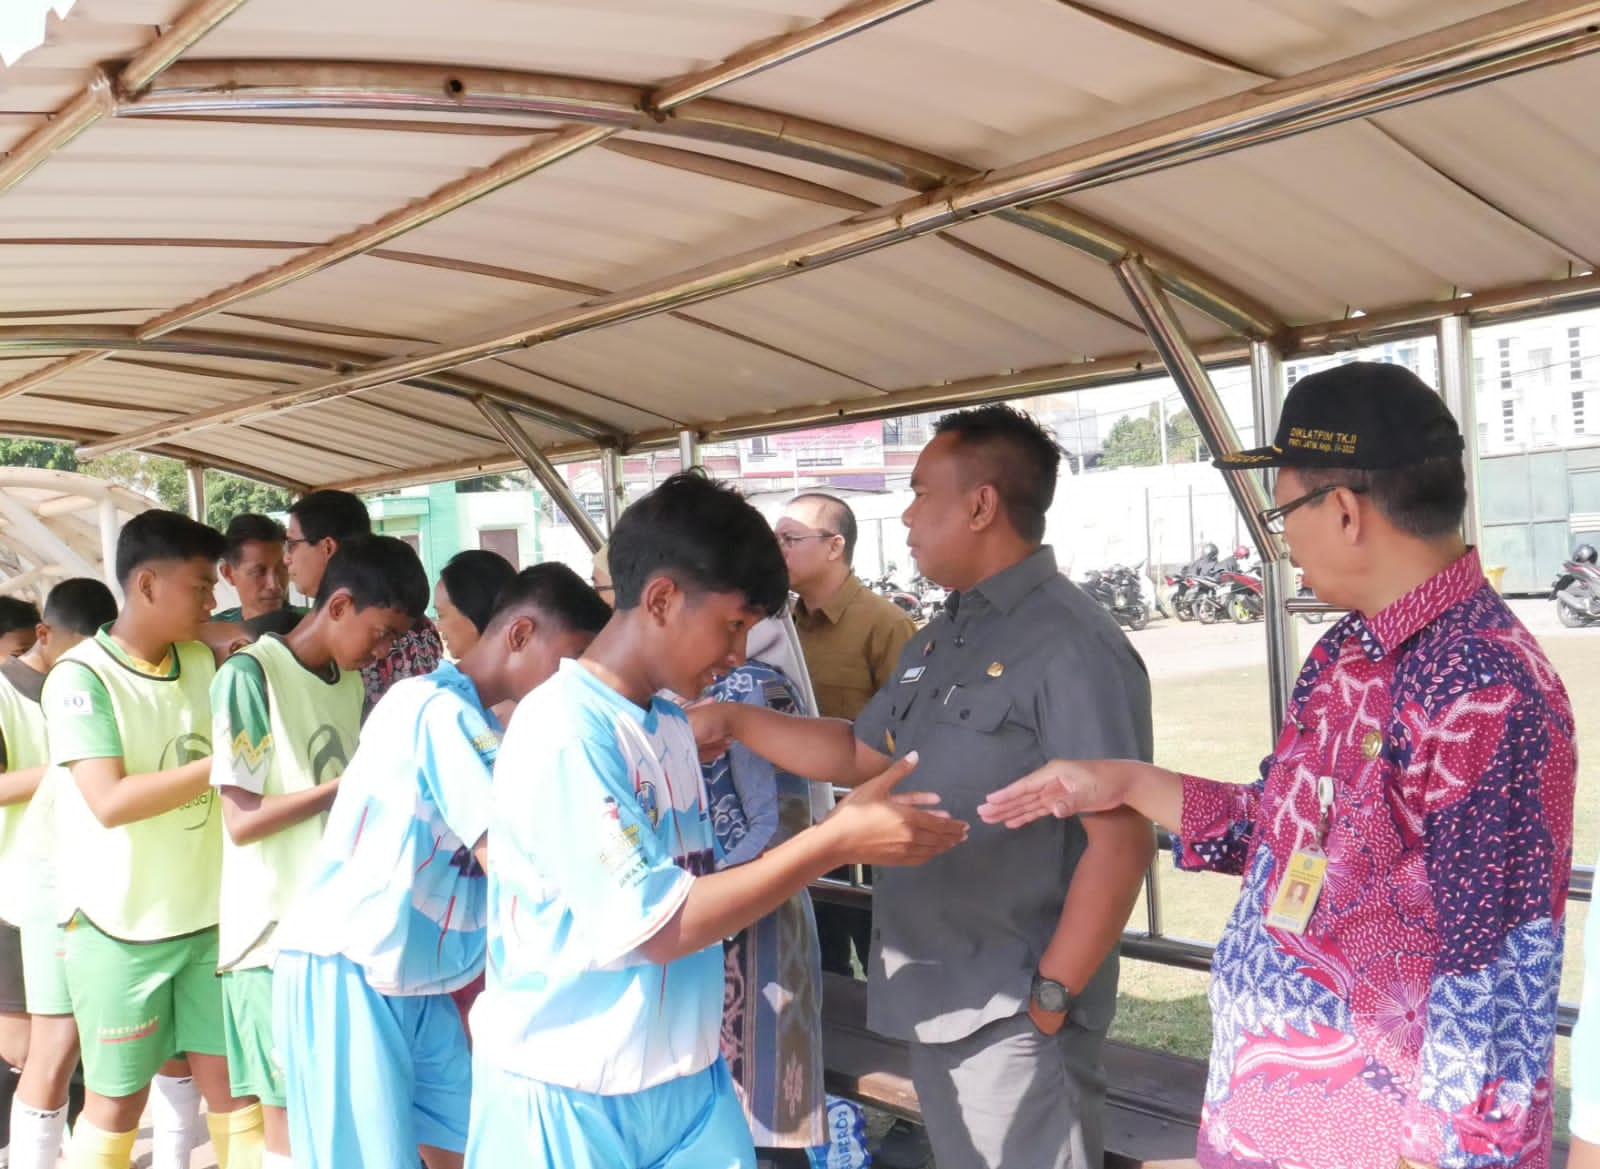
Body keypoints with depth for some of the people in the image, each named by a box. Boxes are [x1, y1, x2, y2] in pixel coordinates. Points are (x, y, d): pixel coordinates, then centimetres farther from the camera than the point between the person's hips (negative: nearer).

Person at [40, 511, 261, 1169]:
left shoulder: (202, 661, 3)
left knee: (232, 1078, 9)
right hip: (119, 927, -5)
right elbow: (110, 801, -24)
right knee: (117, 1101, 9)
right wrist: (224, 762, -24)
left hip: (208, 915, 5)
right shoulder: (81, 677, -14)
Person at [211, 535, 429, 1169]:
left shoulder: (351, 683, 11)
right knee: (292, 1114, 1)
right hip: (277, 932, -6)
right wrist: (349, 784, -18)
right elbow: (242, 822, -16)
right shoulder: (250, 675, -10)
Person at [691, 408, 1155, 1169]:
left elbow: (1122, 841, -21)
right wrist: (732, 722, 14)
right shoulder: (938, 641, 10)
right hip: (936, 1003, 9)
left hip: (1012, 1017, -8)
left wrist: (1049, 998, -18)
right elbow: (859, 756, 21)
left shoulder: (1070, 647, -18)